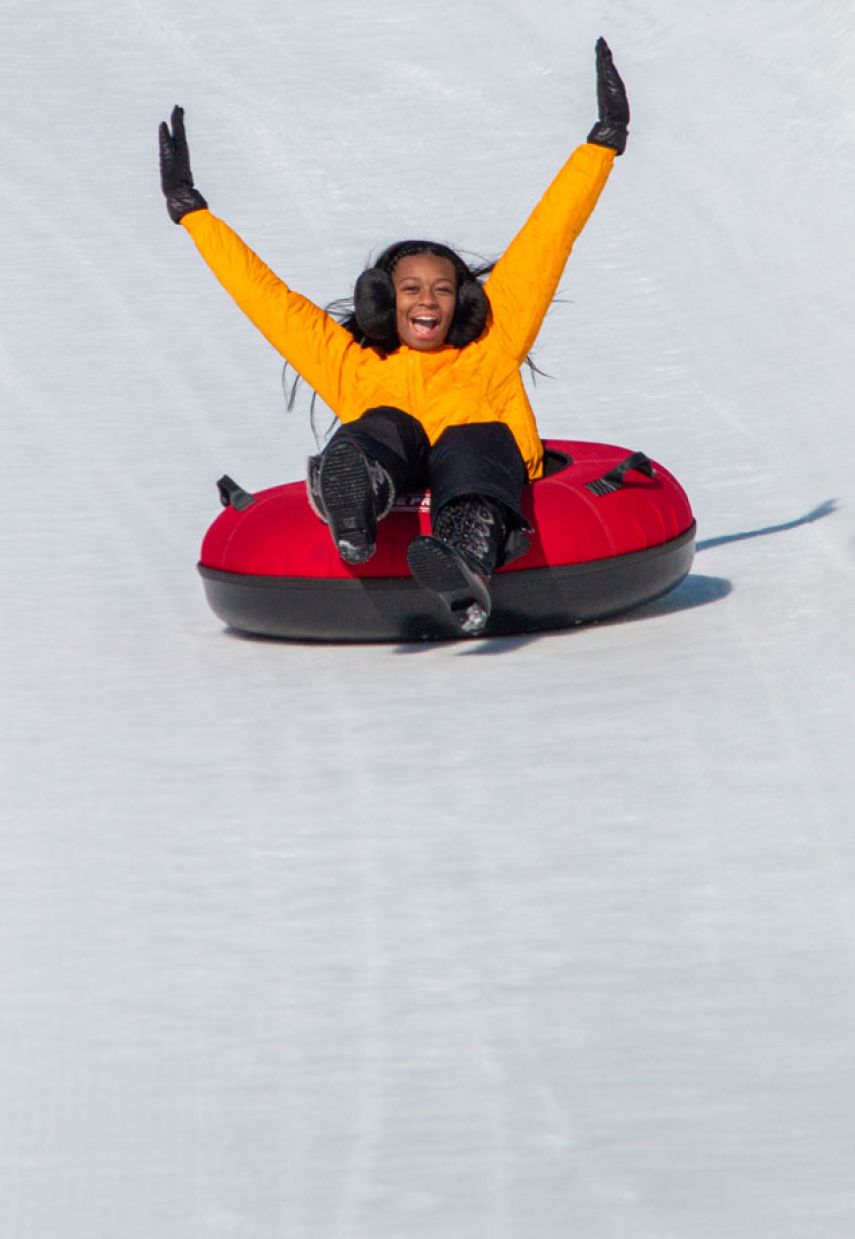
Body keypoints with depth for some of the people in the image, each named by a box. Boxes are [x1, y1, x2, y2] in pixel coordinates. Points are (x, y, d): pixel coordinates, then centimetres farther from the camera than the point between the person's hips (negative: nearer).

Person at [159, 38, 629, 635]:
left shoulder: (491, 348, 37)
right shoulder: (352, 366, 36)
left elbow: (545, 243, 38)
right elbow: (266, 295, 40)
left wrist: (602, 146, 39)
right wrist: (192, 211, 45)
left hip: (485, 480, 0)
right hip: (392, 488, 0)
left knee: (470, 444, -36)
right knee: (384, 428, -33)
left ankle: (469, 563, -69)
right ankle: (355, 510, -71)